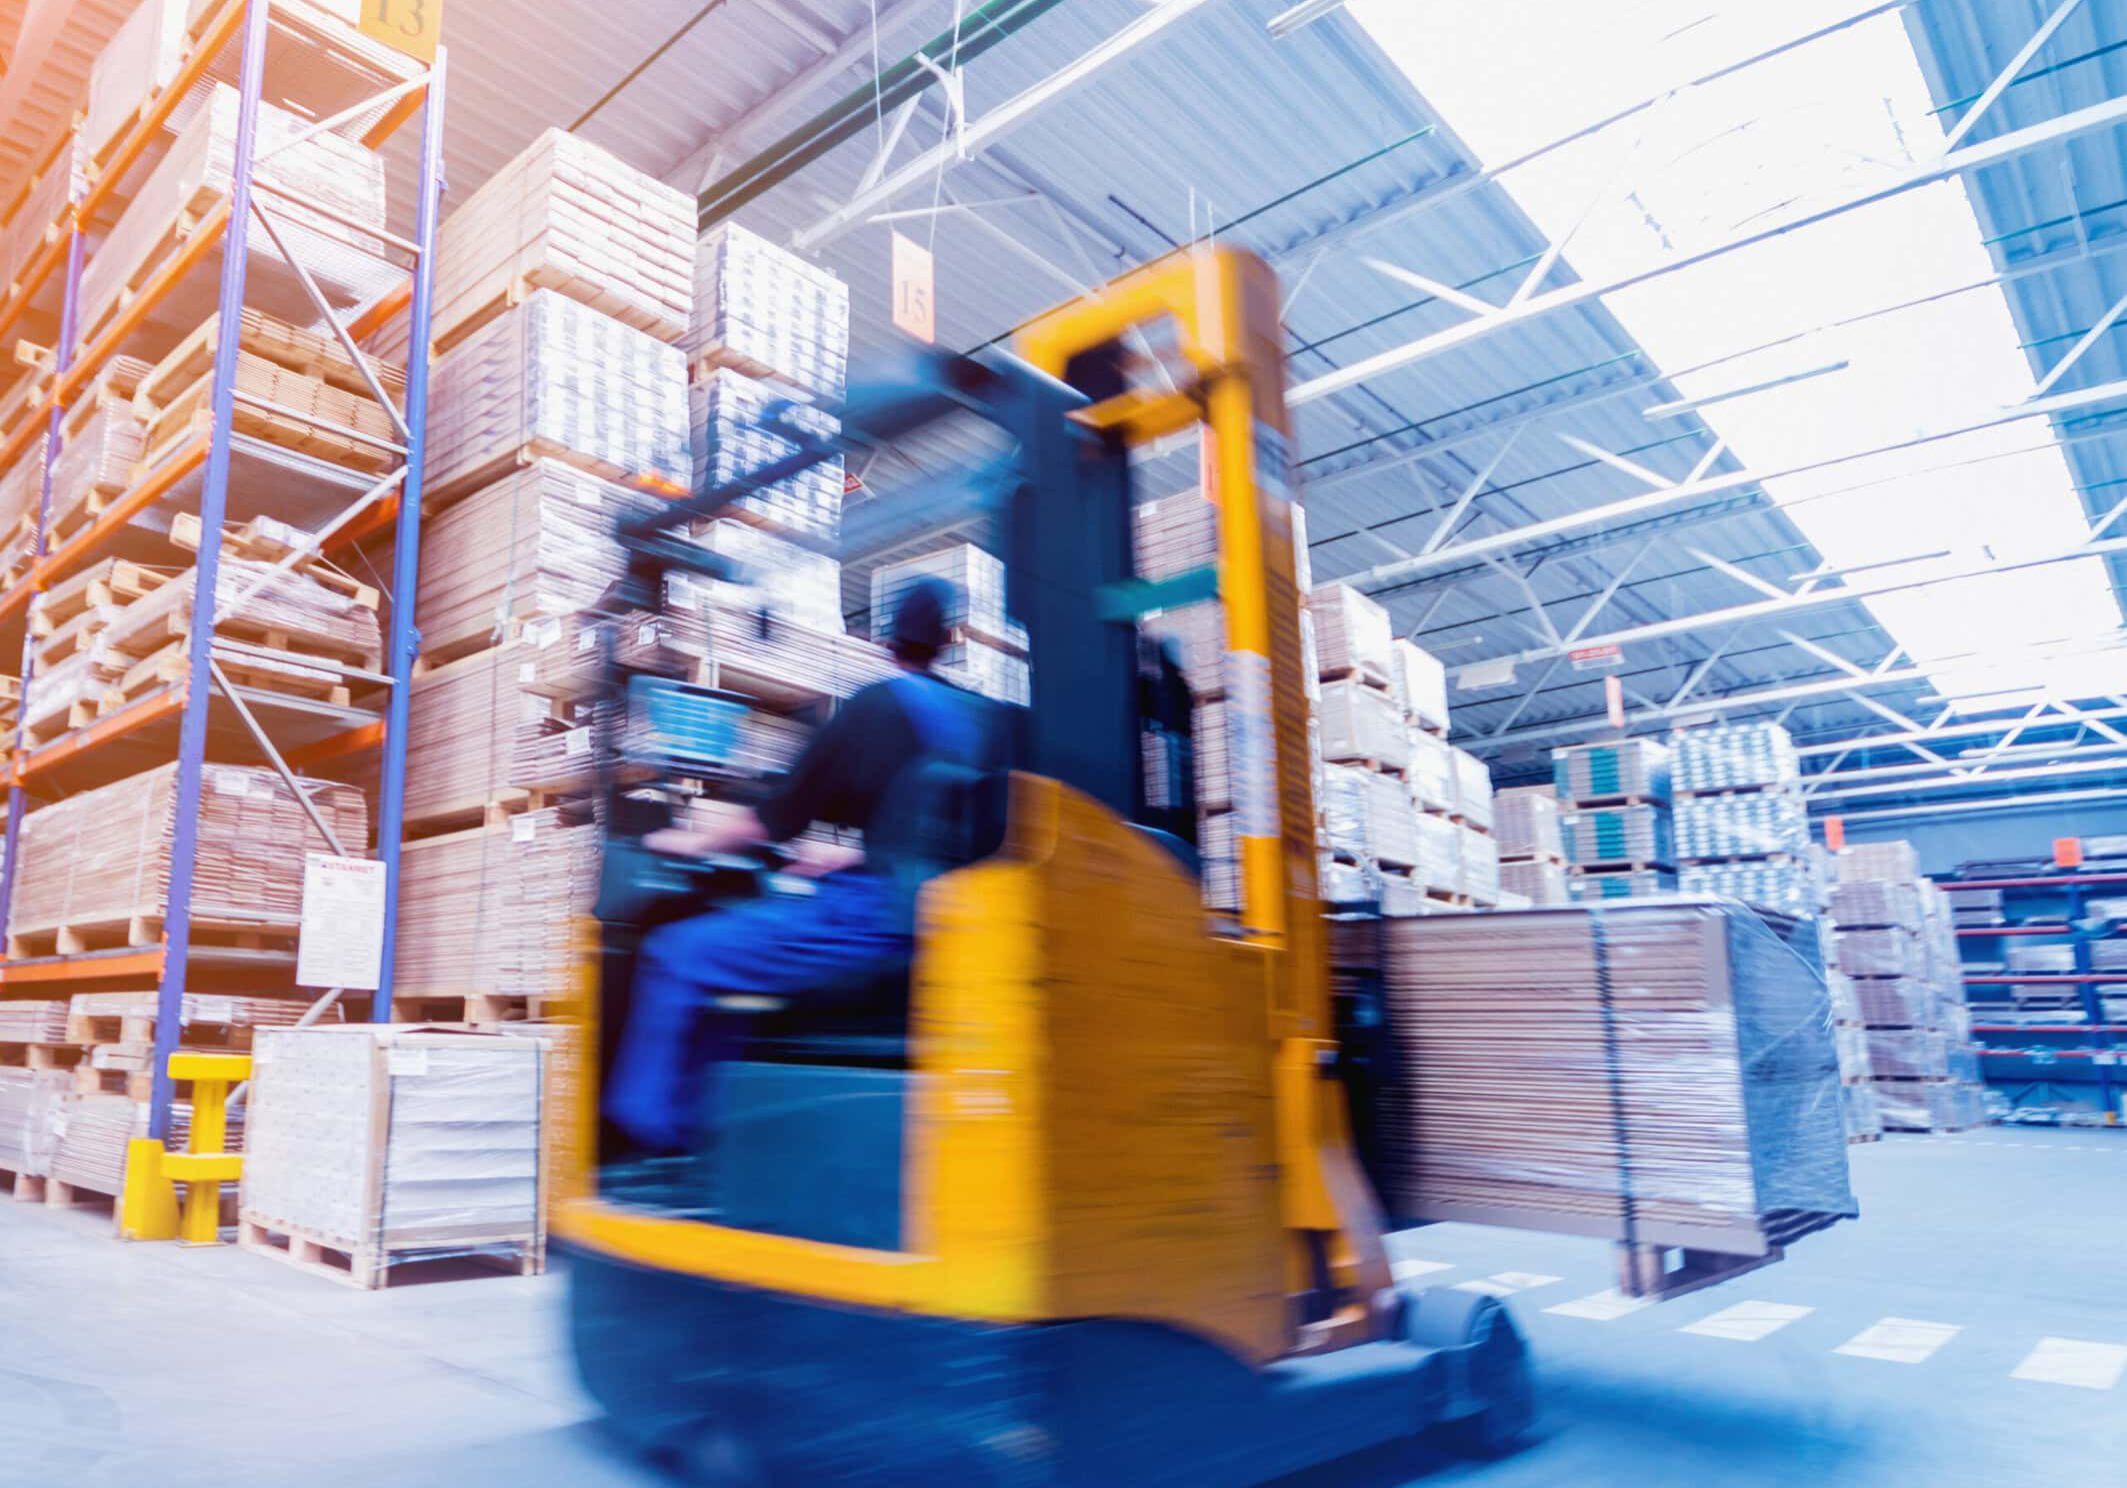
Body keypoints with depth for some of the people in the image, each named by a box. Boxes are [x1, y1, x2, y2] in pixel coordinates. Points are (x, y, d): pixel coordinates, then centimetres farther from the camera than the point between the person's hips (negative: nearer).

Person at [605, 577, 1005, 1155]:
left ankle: (649, 1136, 14)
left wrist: (695, 843, 17)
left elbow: (783, 814, 1)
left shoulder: (880, 705, -6)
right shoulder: (986, 717, 13)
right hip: (934, 923, 8)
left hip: (878, 922, -8)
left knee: (677, 954, 3)